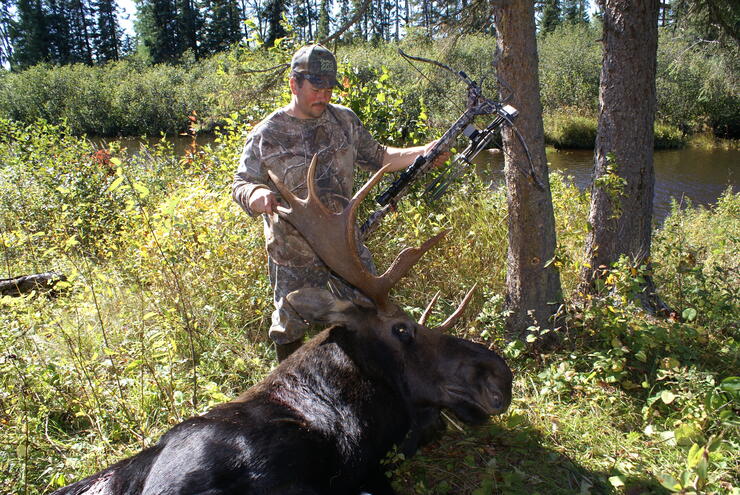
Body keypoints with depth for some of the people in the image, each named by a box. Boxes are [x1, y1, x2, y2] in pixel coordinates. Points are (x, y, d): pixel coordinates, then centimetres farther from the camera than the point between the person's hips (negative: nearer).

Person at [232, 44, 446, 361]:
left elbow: (376, 158, 11)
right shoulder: (266, 135, -10)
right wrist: (256, 195, -34)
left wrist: (422, 153, -2)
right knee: (290, 328, 13)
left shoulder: (345, 120, 3)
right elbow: (241, 183, -9)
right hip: (294, 255, -3)